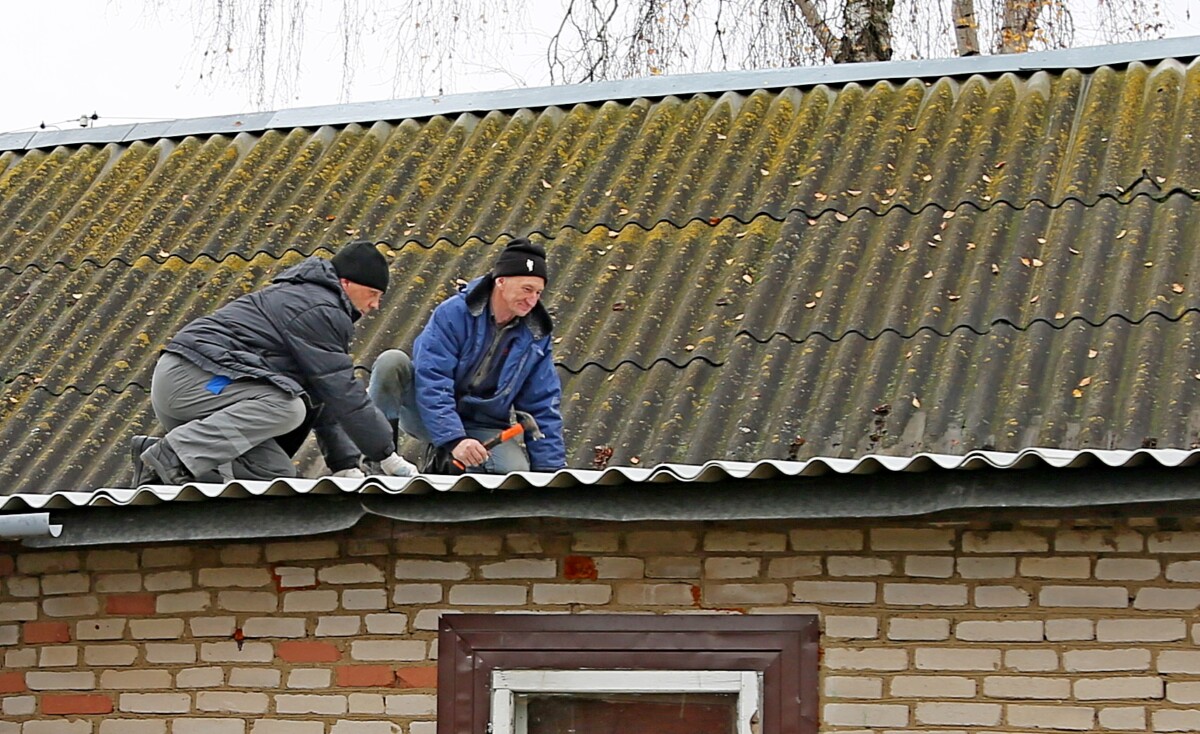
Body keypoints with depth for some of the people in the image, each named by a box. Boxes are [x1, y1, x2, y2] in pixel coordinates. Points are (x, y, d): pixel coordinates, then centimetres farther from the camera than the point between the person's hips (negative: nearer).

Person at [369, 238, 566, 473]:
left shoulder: (536, 337, -3)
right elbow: (432, 381, -23)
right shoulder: (453, 314, -16)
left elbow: (542, 407, 1)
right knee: (392, 361, -30)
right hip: (428, 416, -3)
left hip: (484, 427, 3)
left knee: (517, 470, -29)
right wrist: (453, 439, -34)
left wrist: (551, 468, -6)